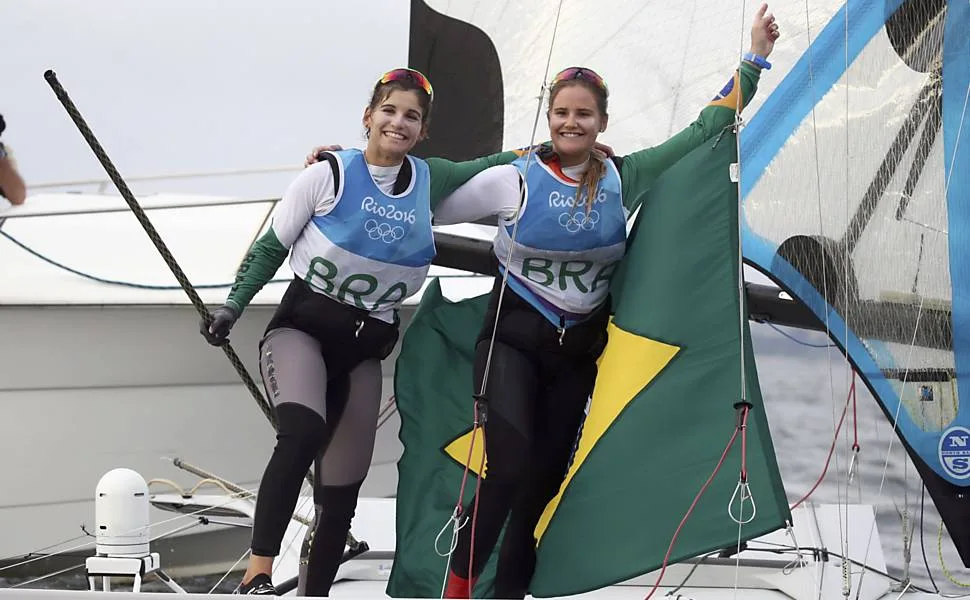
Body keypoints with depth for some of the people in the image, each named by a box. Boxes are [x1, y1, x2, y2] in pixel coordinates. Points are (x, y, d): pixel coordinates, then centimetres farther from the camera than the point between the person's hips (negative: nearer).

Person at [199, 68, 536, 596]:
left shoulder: (431, 181, 4)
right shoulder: (330, 174, -7)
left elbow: (486, 168, 22)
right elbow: (271, 247, 0)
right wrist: (232, 306, -9)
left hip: (365, 349, 5)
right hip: (300, 329, -5)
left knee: (341, 493, 6)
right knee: (303, 433, -33)